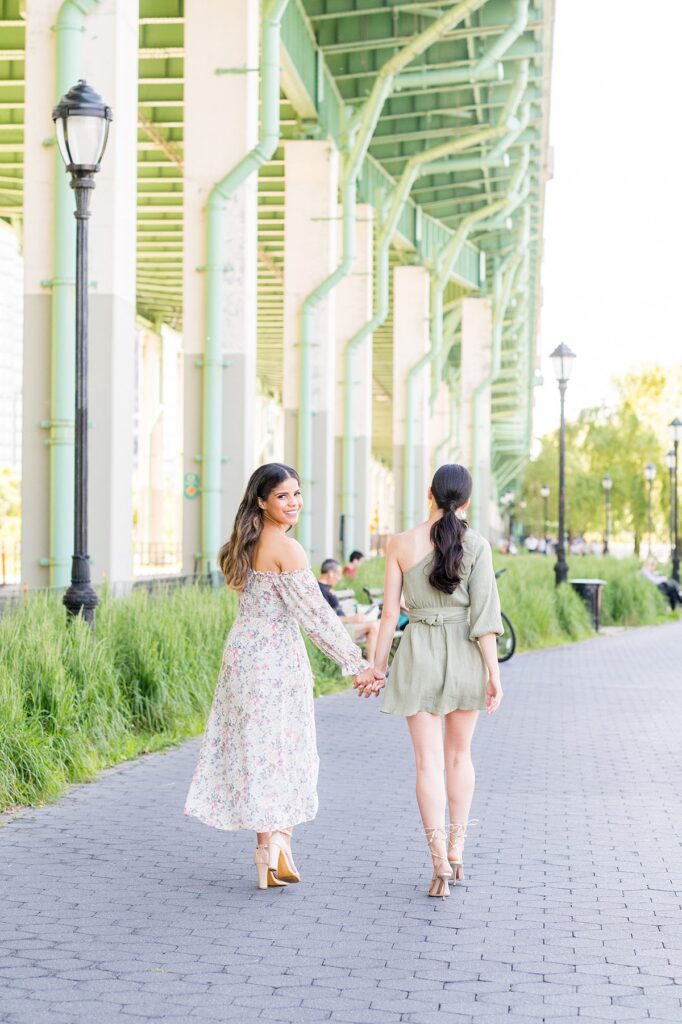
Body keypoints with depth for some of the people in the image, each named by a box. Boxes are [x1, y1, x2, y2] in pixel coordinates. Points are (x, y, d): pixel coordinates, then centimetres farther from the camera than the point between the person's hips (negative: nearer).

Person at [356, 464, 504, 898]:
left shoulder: (401, 544, -3)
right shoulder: (477, 545, -6)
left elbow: (390, 612, -1)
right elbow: (484, 614, -9)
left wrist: (379, 667, 6)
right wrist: (493, 672, -6)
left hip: (419, 652, 0)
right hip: (465, 653, 1)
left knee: (429, 762, 0)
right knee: (460, 754, 18)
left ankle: (440, 864, -9)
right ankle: (456, 851, 24)